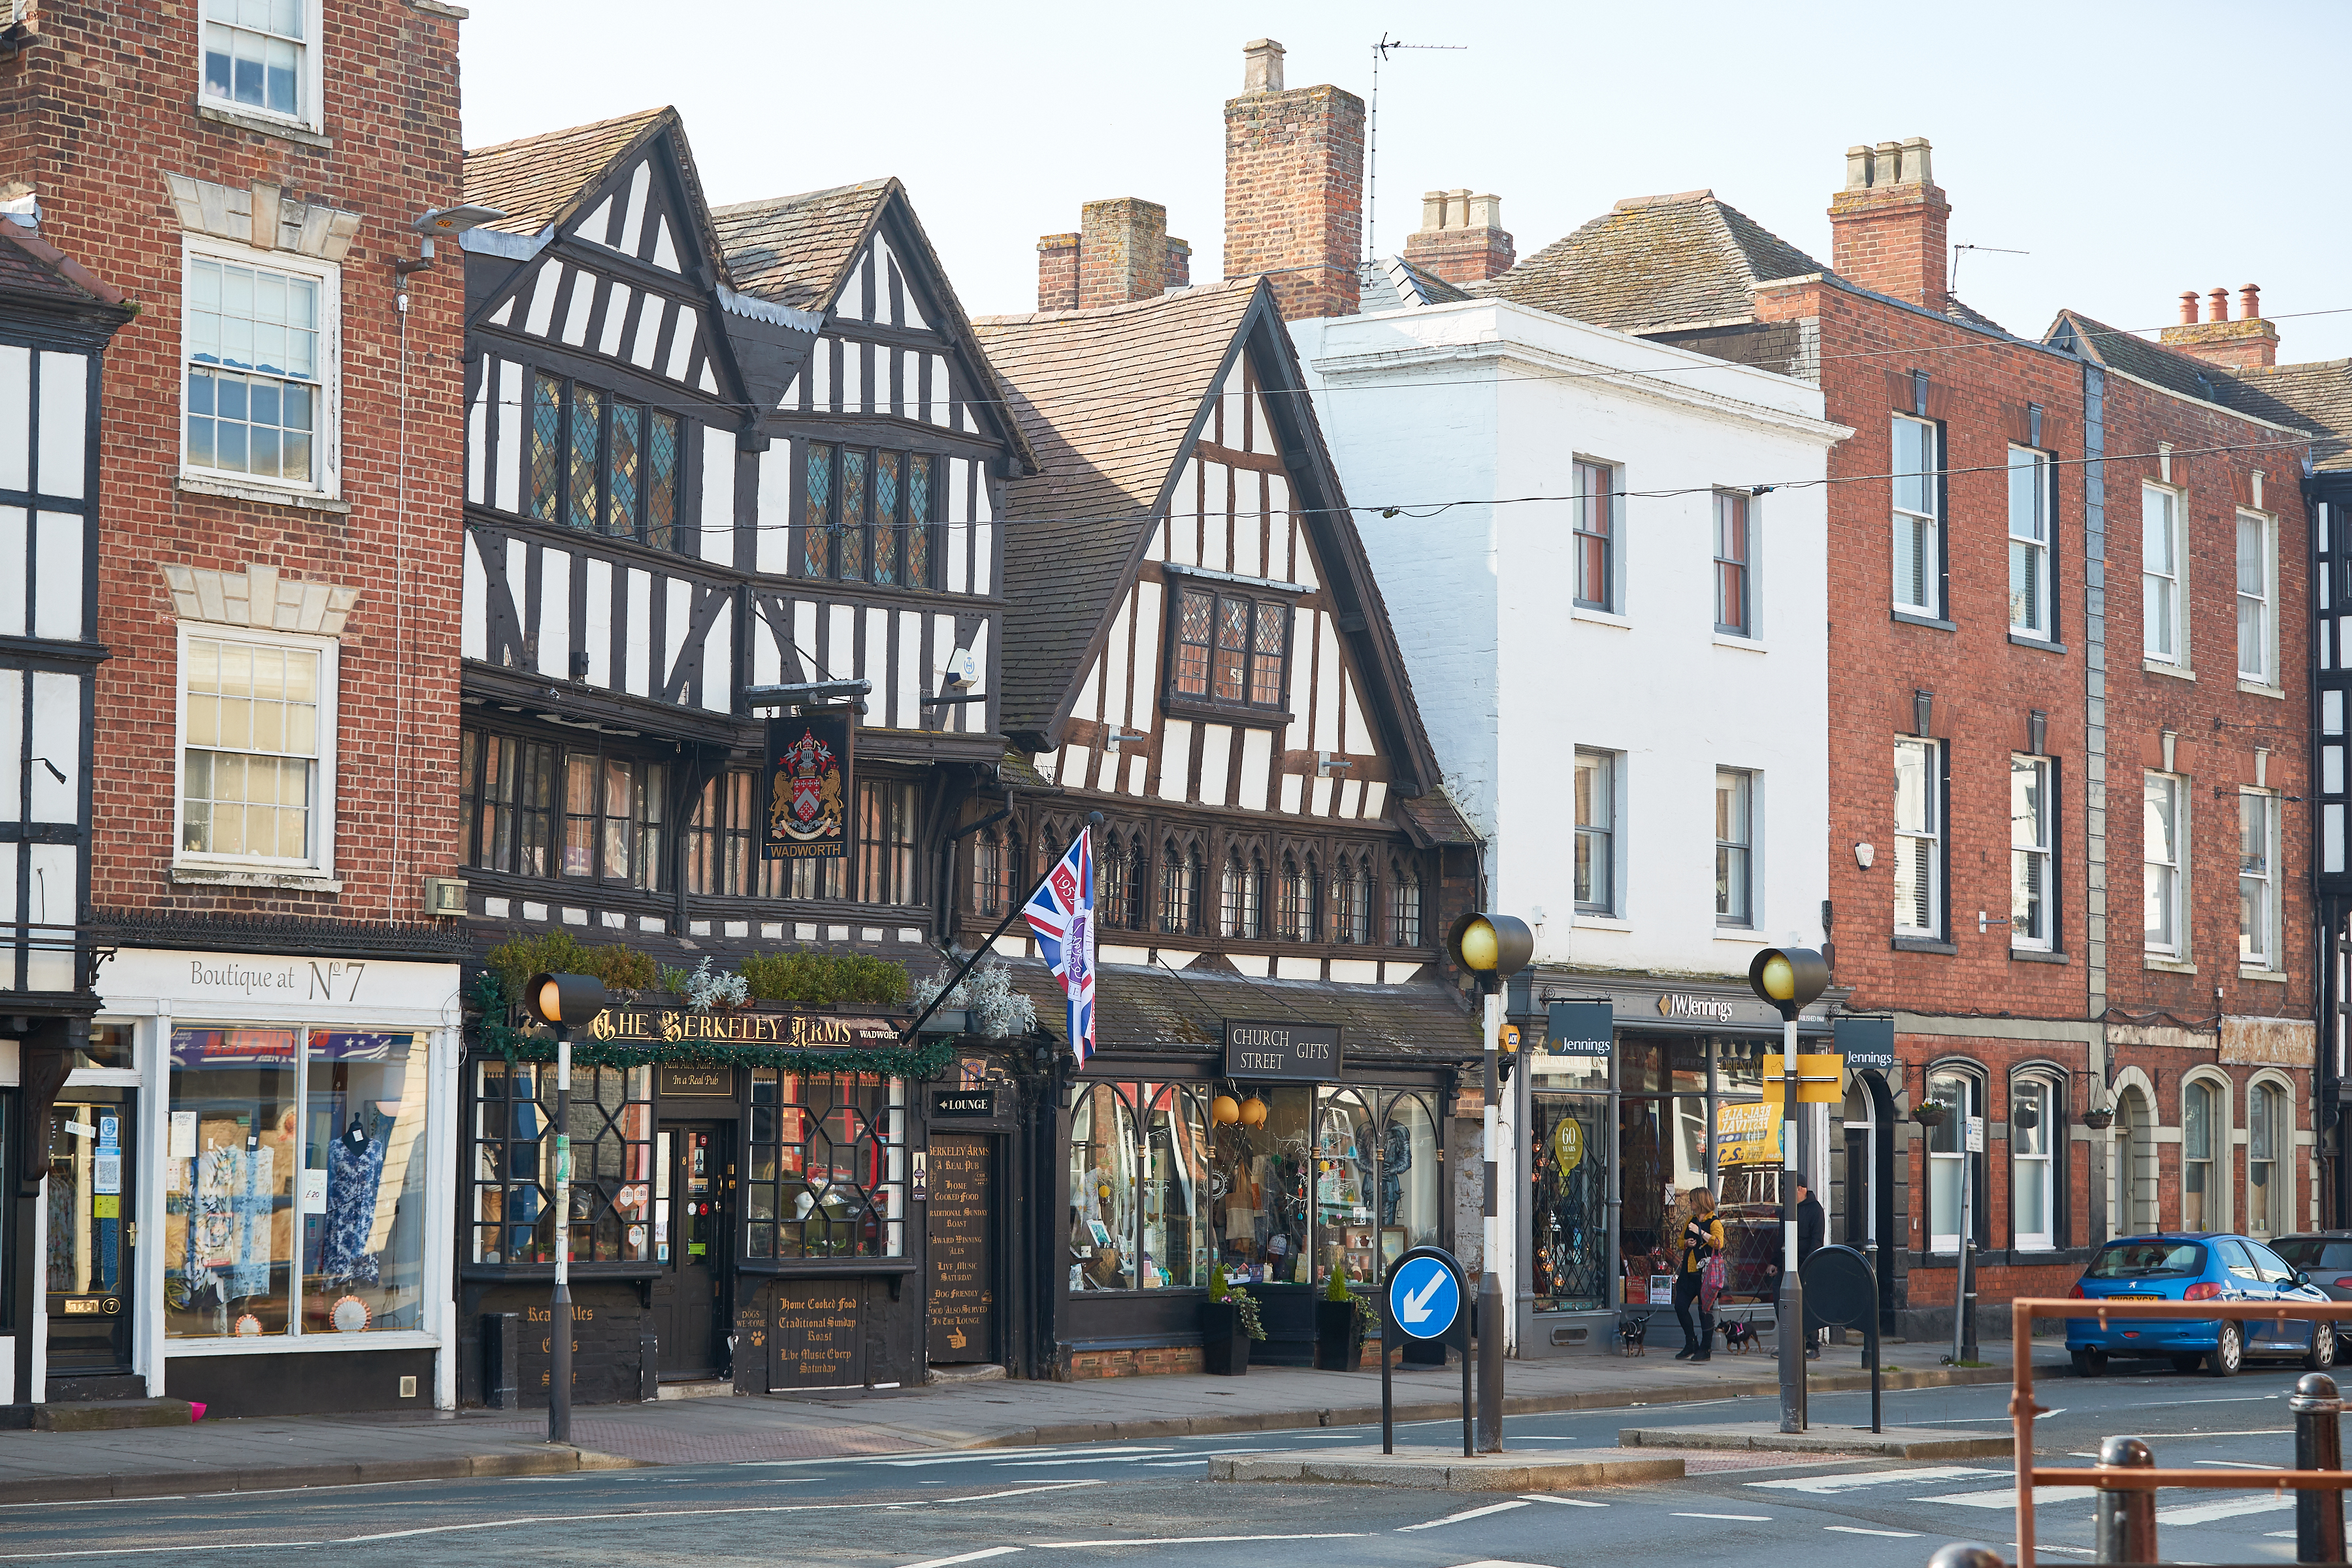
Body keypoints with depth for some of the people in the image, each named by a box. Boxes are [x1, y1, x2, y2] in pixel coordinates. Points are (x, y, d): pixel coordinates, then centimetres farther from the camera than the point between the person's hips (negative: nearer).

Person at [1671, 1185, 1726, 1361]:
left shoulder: (1714, 1223, -5)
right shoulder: (1690, 1220, 17)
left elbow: (1718, 1243, -21)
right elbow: (1679, 1242, 24)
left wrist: (1700, 1232, -23)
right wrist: (1686, 1243, 2)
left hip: (1705, 1272, -7)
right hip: (1688, 1270, 7)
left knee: (1705, 1310, -4)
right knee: (1680, 1306, 4)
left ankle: (1706, 1350, 4)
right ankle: (1691, 1344, 19)